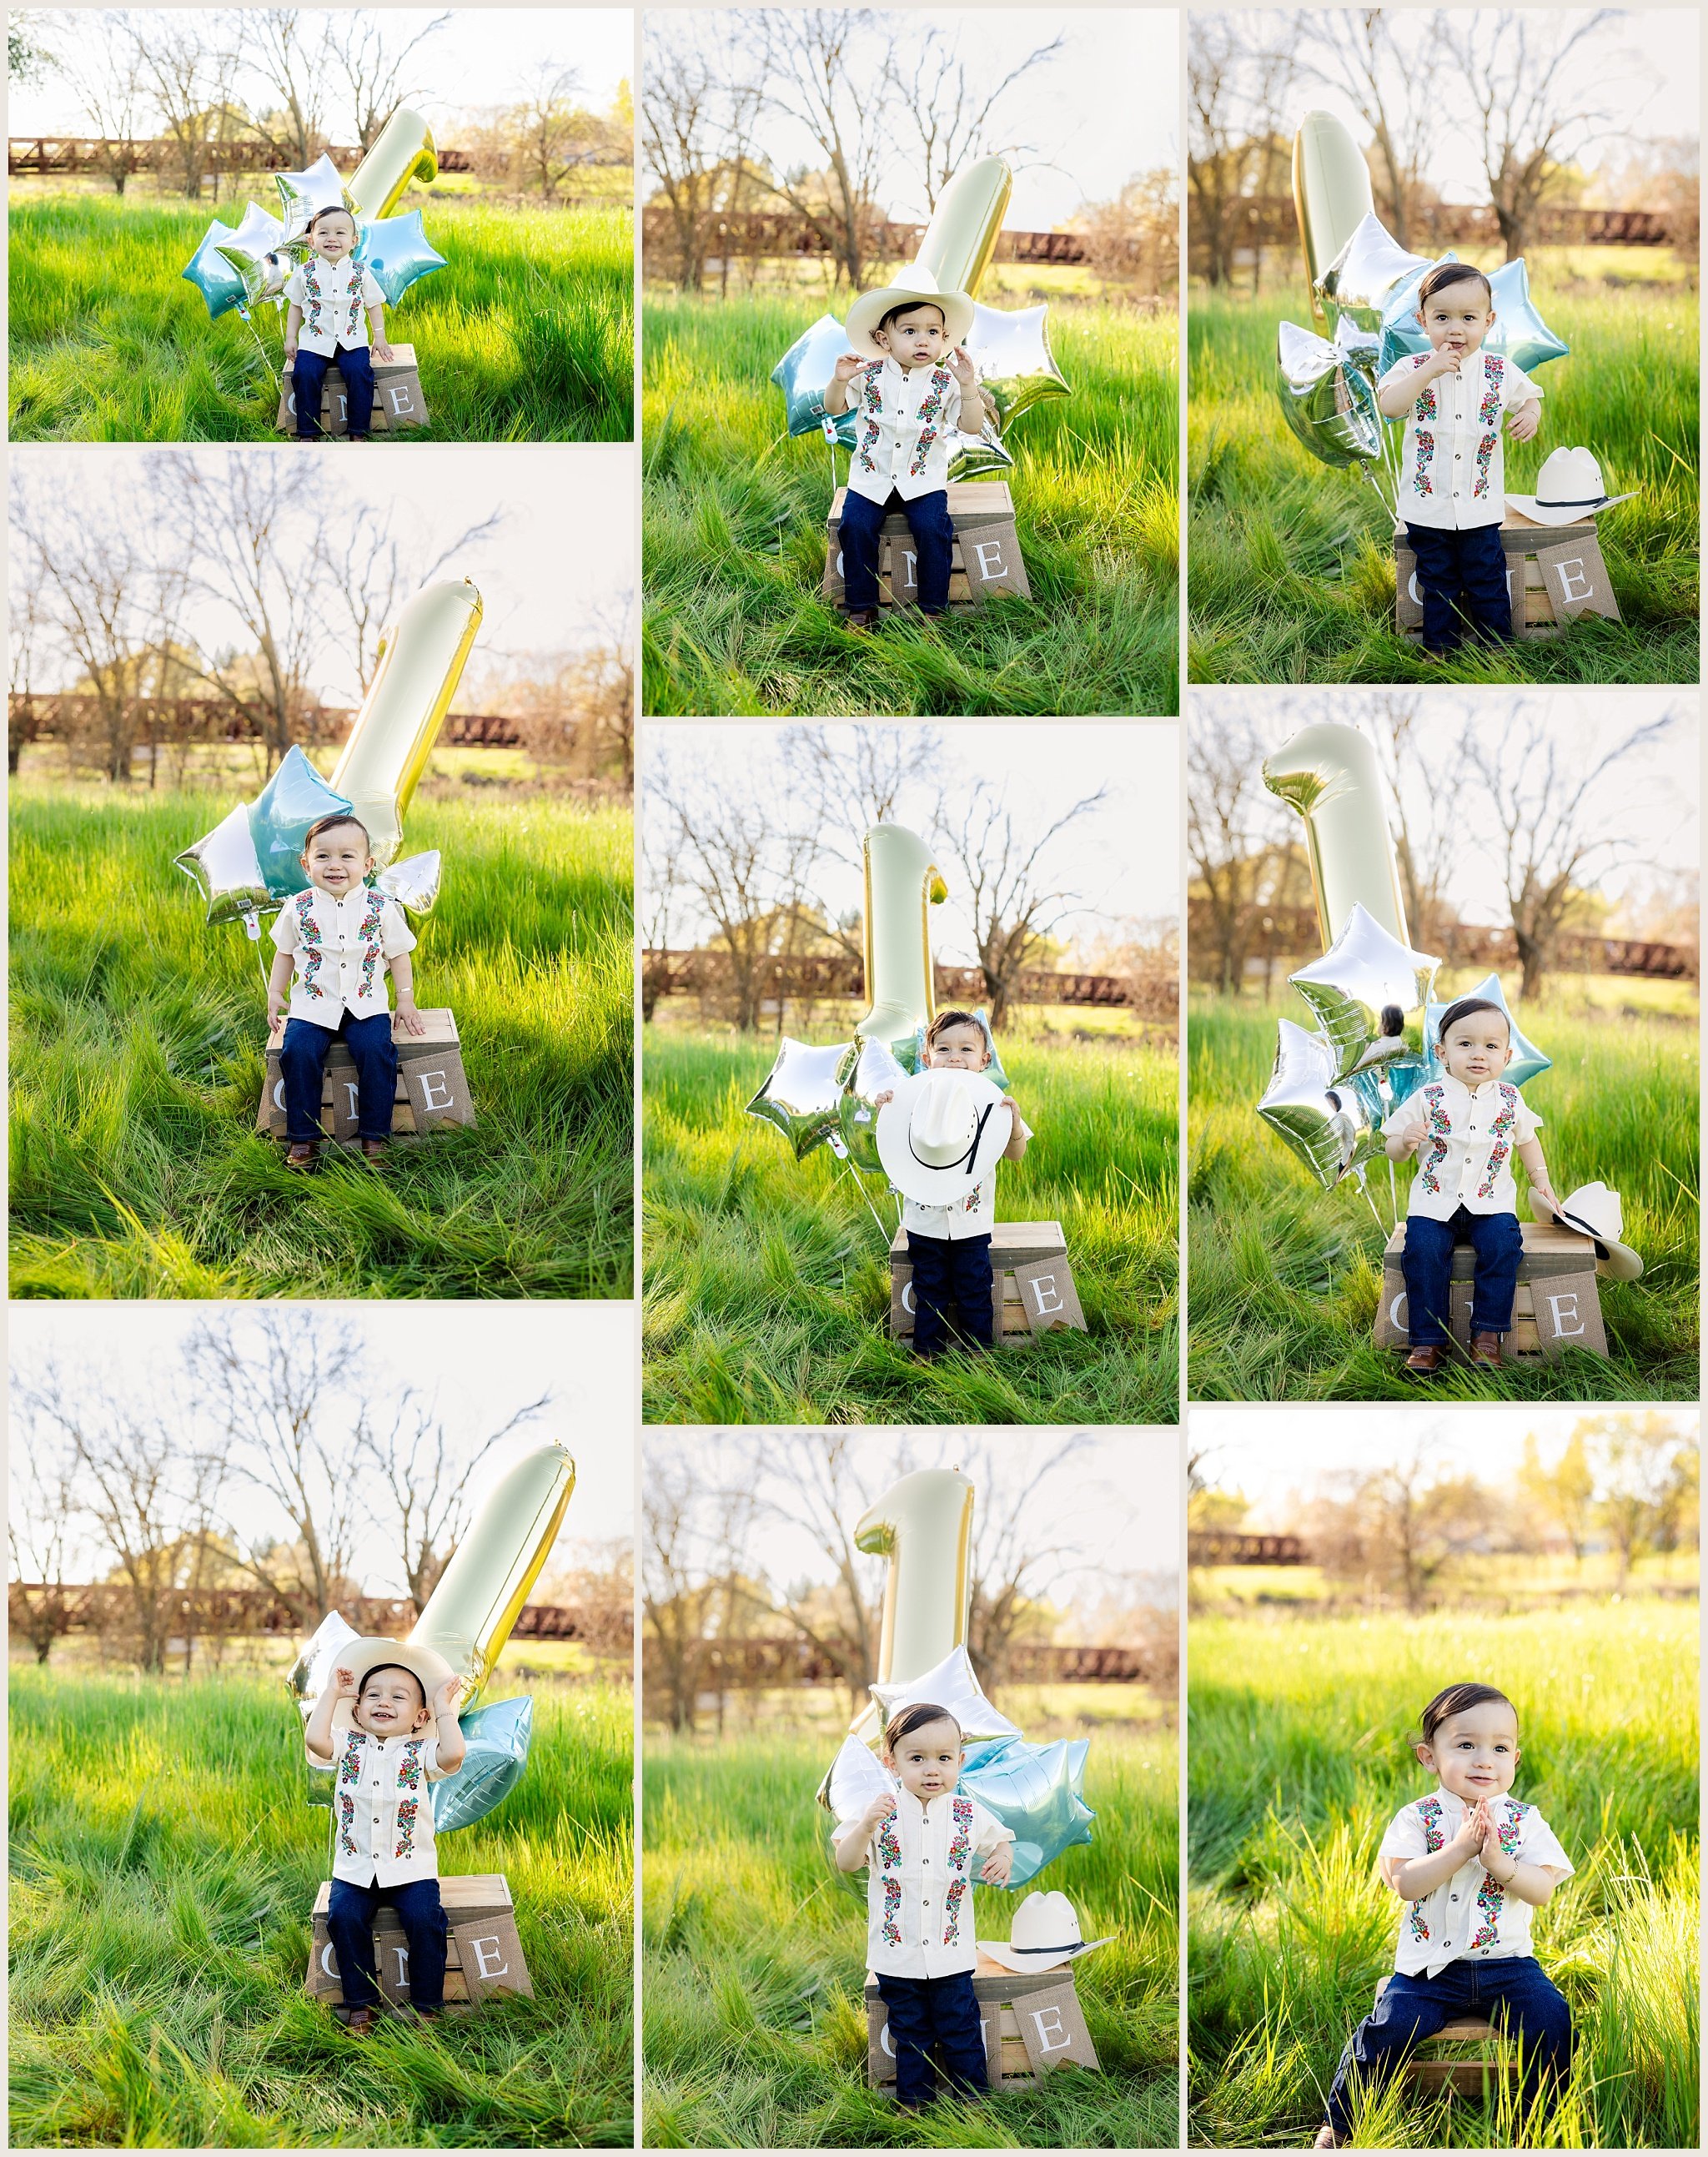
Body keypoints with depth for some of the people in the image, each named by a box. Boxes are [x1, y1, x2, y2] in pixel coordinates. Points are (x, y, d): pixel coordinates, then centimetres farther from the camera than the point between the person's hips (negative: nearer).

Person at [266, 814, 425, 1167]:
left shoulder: (381, 908, -1)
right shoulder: (298, 909, 1)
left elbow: (398, 954, 9)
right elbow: (285, 952, 15)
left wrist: (406, 1000, 6)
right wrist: (275, 993, 7)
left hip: (366, 1005, -1)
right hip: (312, 1006, 1)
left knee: (375, 1051, -25)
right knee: (298, 1051, -24)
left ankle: (374, 1138, -12)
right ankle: (302, 1139, -12)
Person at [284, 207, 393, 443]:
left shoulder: (361, 273, 3)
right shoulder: (305, 273, 3)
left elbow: (374, 305, 12)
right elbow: (296, 306, 13)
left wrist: (380, 337, 6)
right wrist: (290, 338, 7)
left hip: (352, 341, 0)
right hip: (315, 341, 1)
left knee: (359, 372, -25)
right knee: (305, 374, -23)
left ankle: (359, 432, -13)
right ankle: (308, 433, -11)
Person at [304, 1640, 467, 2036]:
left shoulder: (420, 1752, 1)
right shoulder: (349, 1747, 5)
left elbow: (453, 1755, -22)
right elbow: (315, 1739, -17)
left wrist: (443, 1707, -10)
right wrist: (332, 1693, -7)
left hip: (411, 1867, -1)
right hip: (355, 1866, 1)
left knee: (424, 1919, -23)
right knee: (344, 1916, -22)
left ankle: (427, 2006, -7)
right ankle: (360, 2004, -7)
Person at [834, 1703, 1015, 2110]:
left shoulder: (969, 1815, -3)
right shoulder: (884, 1813, -8)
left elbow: (1000, 1841, 14)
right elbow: (845, 1863, -13)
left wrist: (1003, 1859, -10)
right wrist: (866, 1825, -31)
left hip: (952, 1954, 1)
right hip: (897, 1955, -1)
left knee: (962, 2033, 9)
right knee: (910, 2037, 12)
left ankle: (974, 2103, 23)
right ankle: (913, 2104, 25)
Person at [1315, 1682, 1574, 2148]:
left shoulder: (1524, 1821, 3)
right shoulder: (1417, 1818, -1)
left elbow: (1542, 1890, -6)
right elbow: (1403, 1882, -15)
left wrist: (1497, 1860, -21)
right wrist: (1461, 1848, -21)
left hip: (1507, 1963, 2)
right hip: (1430, 1965, -1)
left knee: (1551, 2020, -21)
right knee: (1390, 2029, -21)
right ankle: (1338, 2124, -4)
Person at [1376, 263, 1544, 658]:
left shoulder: (1501, 370, -3)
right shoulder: (1413, 368, -8)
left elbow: (1530, 397, 13)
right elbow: (1388, 405, -23)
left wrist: (1530, 414, -10)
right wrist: (1429, 371, -30)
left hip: (1480, 503, 0)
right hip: (1427, 503, 0)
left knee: (1487, 579, 7)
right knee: (1437, 581, 14)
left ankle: (1497, 645, 22)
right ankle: (1439, 647, 27)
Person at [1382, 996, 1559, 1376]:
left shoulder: (1510, 1100, 5)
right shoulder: (1427, 1099, -2)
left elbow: (1526, 1140, 24)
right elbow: (1393, 1152, 3)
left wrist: (1541, 1180, 16)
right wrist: (1406, 1140, -19)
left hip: (1491, 1202, 1)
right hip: (1434, 1202, -1)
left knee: (1503, 1245, -25)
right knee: (1422, 1251, -24)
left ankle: (1487, 1334, -16)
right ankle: (1427, 1340, -16)